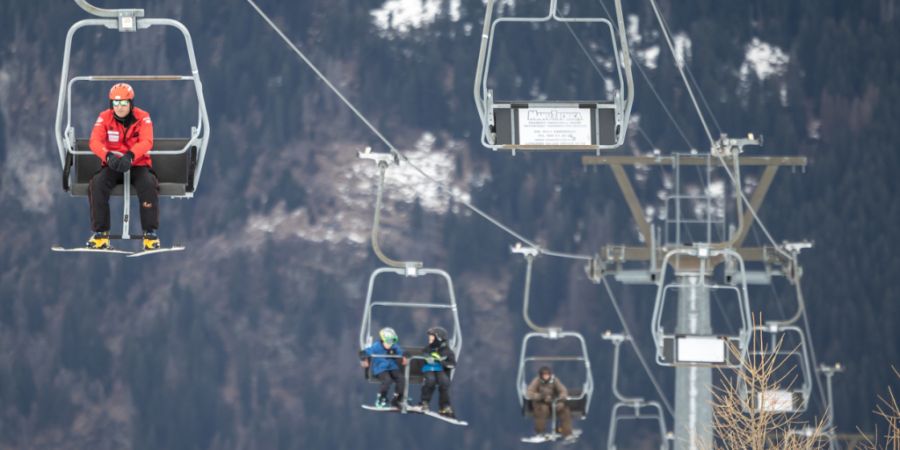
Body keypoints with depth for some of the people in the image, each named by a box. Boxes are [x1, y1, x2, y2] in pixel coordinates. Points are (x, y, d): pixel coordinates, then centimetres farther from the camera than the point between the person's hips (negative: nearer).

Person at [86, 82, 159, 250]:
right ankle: (100, 234, -21)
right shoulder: (104, 117, -4)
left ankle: (151, 233, -20)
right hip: (112, 166, 1)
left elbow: (146, 141, -22)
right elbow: (95, 141, -17)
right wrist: (109, 156, -38)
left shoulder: (142, 117, -7)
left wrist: (130, 156, -42)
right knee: (97, 184, -28)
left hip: (138, 164, -1)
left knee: (148, 185, -32)